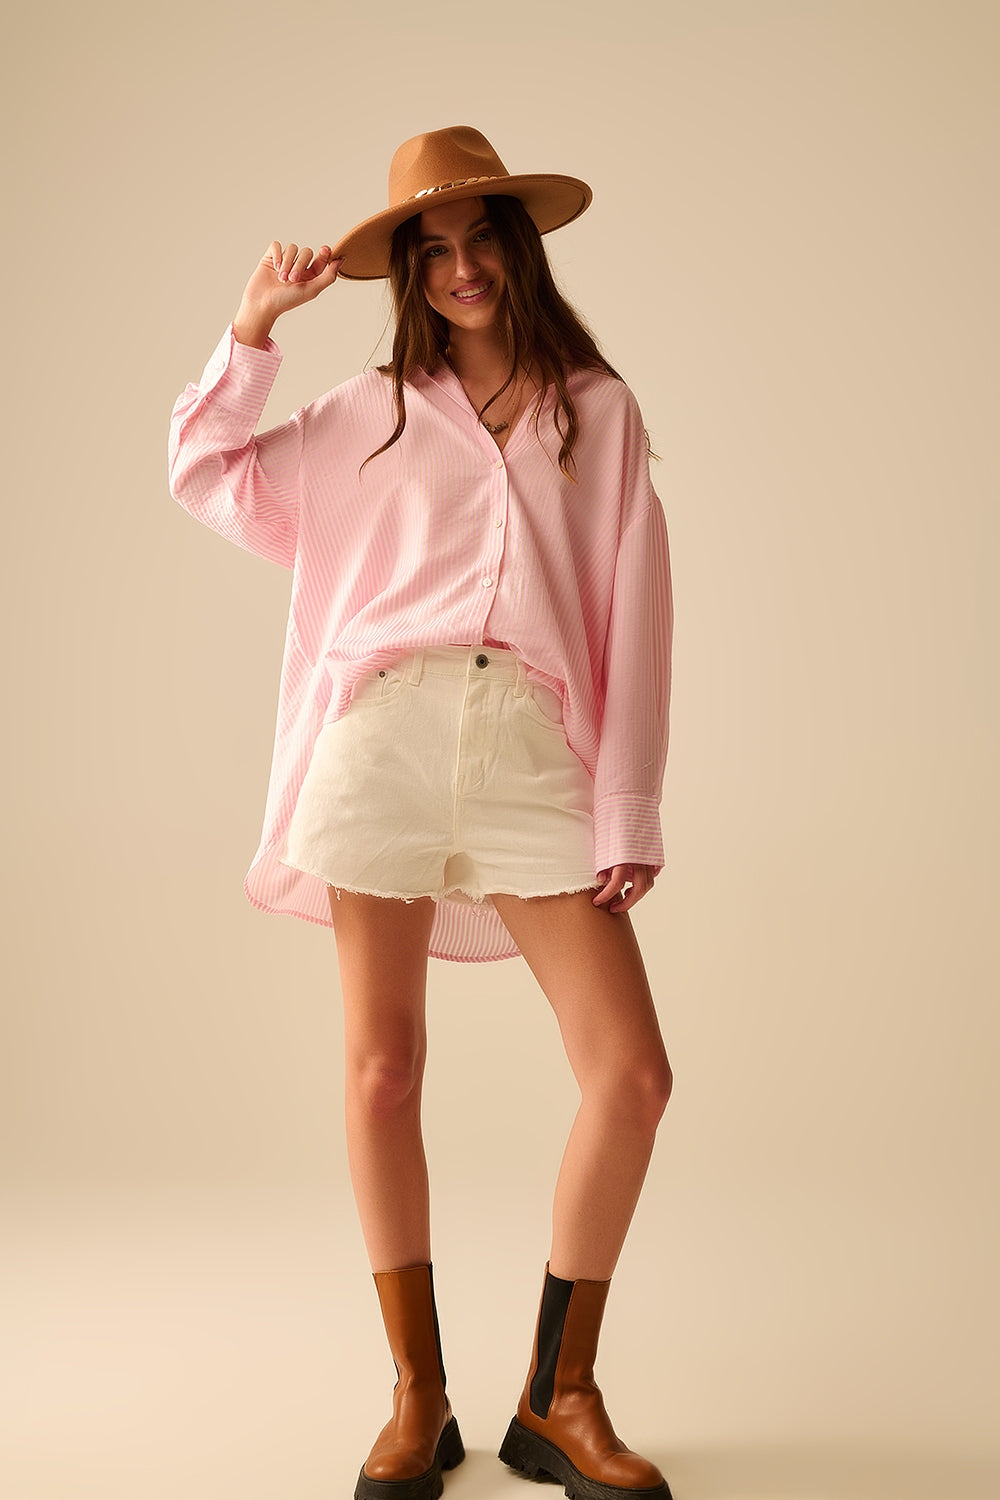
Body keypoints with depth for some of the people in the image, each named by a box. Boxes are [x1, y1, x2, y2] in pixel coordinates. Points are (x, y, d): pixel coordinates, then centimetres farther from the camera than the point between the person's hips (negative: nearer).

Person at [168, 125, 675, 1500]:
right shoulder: (373, 411, 16)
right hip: (385, 735, 0)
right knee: (382, 1072, 0)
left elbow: (633, 617, 7)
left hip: (534, 750, 0)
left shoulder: (600, 409, 14)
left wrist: (625, 815, -1)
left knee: (633, 1073, -8)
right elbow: (206, 476, 24)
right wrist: (254, 328, 15)